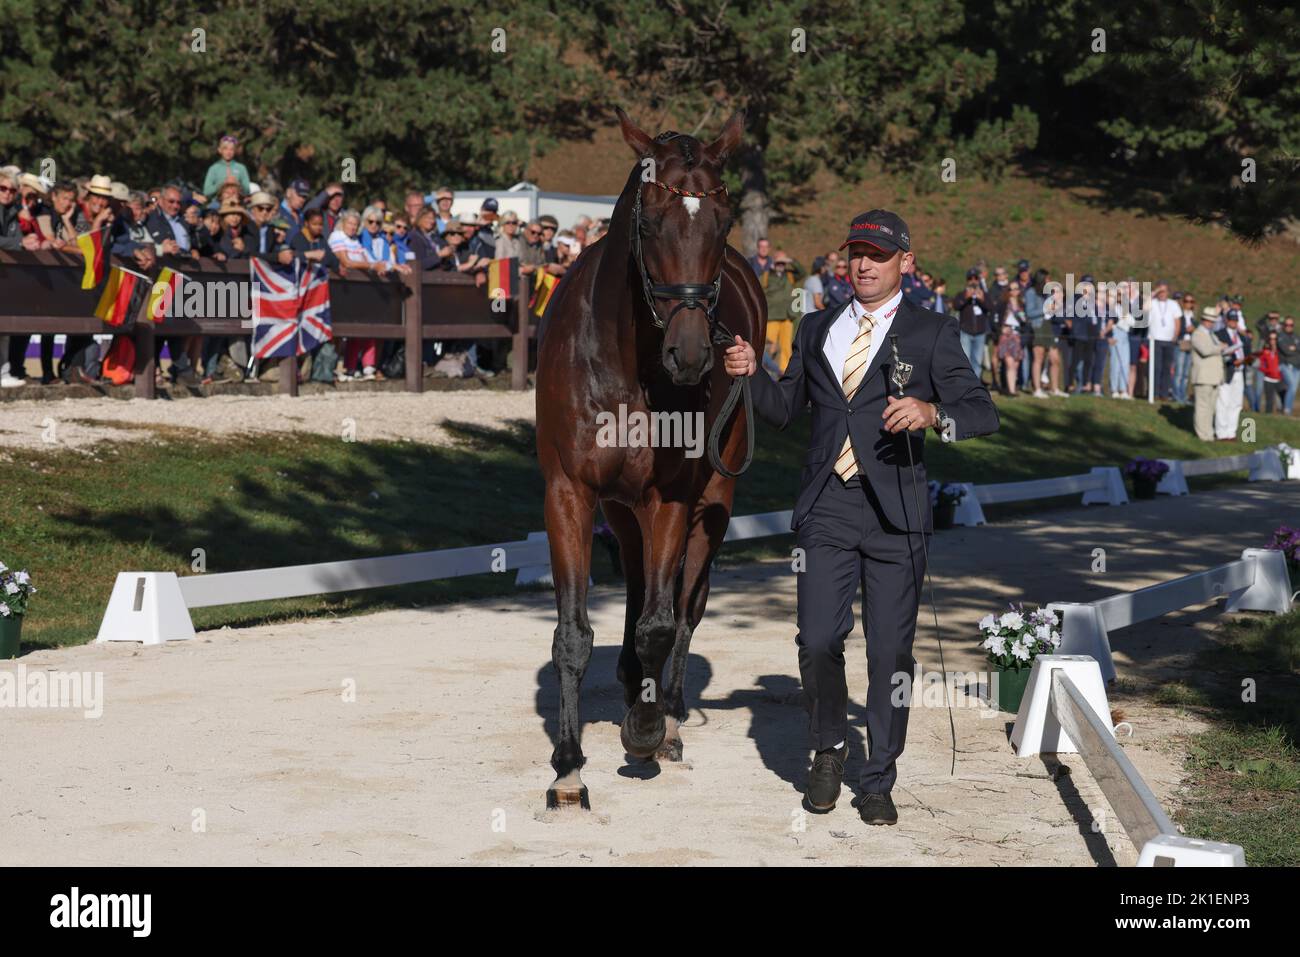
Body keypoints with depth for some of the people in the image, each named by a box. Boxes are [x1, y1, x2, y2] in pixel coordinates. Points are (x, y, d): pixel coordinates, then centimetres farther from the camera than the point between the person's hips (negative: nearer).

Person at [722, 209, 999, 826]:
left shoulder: (932, 334, 2)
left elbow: (983, 415, -6)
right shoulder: (817, 330, 14)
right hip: (826, 509, 2)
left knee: (890, 652, 2)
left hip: (895, 512, -2)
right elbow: (785, 409, 22)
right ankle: (829, 749, 20)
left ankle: (878, 782, 16)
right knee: (817, 642, -7)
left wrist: (932, 412, -27)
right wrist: (749, 375, 2)